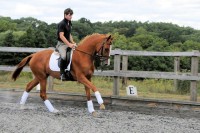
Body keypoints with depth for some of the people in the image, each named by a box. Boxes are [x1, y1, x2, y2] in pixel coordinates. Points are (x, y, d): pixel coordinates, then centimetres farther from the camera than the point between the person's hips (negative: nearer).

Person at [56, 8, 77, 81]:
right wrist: (69, 44, -26)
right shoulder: (61, 24, -13)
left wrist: (73, 43, 9)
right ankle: (62, 73, -23)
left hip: (68, 43, 9)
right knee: (64, 56, -33)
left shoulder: (69, 23, 14)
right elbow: (61, 36, -20)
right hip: (61, 44, -9)